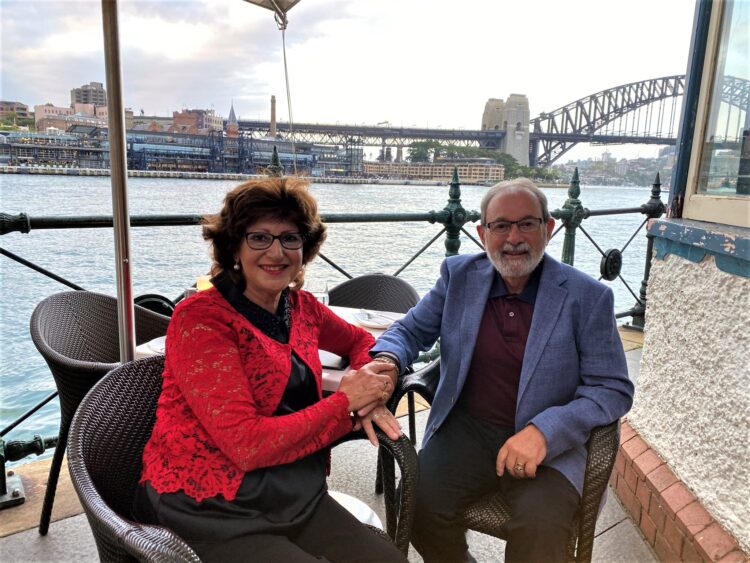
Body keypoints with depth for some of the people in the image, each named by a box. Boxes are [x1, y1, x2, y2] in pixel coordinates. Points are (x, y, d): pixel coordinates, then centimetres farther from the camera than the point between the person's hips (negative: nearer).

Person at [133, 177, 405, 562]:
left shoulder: (301, 306, 4)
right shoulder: (200, 318, -14)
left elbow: (361, 341, 23)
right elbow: (246, 445, -21)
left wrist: (370, 390, 0)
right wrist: (346, 400, -13)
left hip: (297, 498, 6)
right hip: (210, 512, -5)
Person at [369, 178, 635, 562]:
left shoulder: (587, 297, -4)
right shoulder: (459, 275, 3)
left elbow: (614, 388, -5)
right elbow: (410, 330, 10)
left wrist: (544, 431, -21)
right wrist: (386, 361, -15)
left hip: (548, 443, -2)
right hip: (466, 431, 3)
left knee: (541, 526, -28)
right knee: (417, 503, -20)